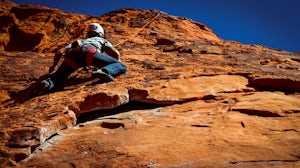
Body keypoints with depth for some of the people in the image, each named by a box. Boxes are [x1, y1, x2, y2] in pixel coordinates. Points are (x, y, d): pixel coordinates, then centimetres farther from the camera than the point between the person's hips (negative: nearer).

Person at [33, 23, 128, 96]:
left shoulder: (81, 41, 48)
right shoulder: (102, 40, 40)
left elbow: (59, 53, 45)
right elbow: (116, 54, 22)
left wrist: (54, 66, 61)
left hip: (72, 53, 4)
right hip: (88, 51, -3)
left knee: (56, 79, 9)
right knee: (122, 67, -2)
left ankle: (47, 84, -29)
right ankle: (105, 71, -36)